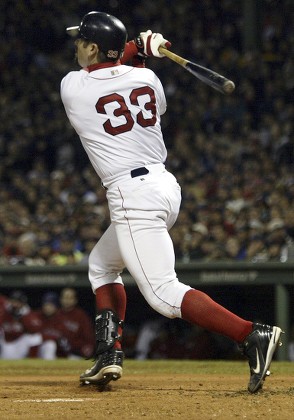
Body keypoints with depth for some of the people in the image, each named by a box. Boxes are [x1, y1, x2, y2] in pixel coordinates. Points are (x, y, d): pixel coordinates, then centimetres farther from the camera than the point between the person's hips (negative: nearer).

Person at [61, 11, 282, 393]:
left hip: (132, 196, -8)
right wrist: (138, 52, 22)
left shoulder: (71, 86, -4)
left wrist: (135, 49, 16)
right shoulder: (145, 77, 6)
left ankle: (253, 335, -27)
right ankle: (109, 355, 17)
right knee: (102, 264, 26)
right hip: (166, 186, 8)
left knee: (165, 295, -13)